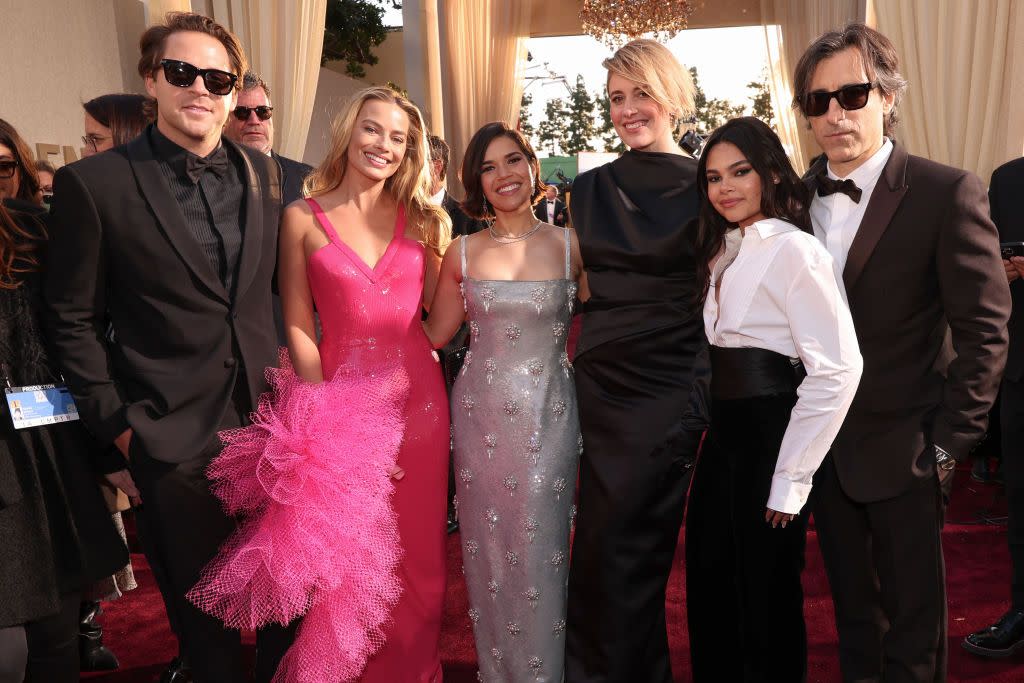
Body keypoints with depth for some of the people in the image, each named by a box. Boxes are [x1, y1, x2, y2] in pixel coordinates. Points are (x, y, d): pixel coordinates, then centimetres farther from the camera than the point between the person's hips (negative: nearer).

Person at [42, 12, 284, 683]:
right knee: (205, 604, 14)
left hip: (269, 420, 4)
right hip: (173, 440, -3)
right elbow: (74, 320, -4)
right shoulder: (95, 183, -8)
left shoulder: (262, 172, 4)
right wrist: (116, 427, -6)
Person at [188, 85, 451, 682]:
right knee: (342, 547, 9)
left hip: (416, 393, 2)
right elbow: (298, 324, -3)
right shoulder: (303, 217, -1)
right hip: (339, 394, -2)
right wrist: (322, 414, -10)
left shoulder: (420, 217, 6)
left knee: (416, 545, 13)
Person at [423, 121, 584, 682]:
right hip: (480, 413, 2)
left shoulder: (569, 245, 0)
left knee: (539, 552, 4)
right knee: (487, 552, 11)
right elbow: (433, 334, 7)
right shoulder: (463, 252, 3)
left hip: (547, 415, -1)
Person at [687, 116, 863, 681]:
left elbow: (838, 369, -21)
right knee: (710, 590, 18)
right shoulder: (722, 251, 12)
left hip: (771, 437, -8)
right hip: (722, 437, 8)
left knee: (766, 597, 8)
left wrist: (791, 478, -19)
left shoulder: (793, 250, -14)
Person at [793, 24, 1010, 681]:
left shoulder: (946, 192, -12)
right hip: (823, 447, 4)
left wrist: (951, 441, -11)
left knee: (914, 615, 12)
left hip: (901, 448, -4)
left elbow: (984, 329, -11)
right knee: (851, 606, 21)